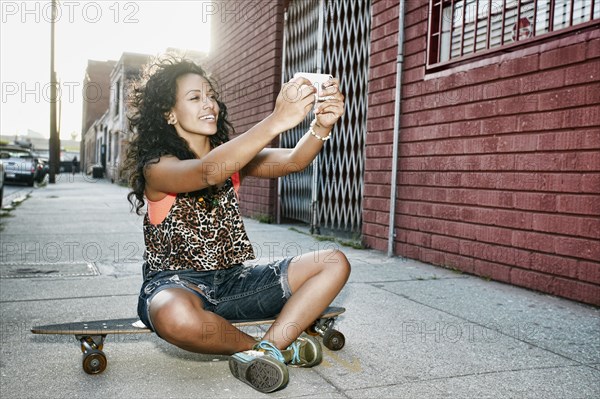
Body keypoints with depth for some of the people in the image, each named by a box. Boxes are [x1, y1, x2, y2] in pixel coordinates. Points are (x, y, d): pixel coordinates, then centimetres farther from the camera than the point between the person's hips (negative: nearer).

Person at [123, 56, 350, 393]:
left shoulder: (231, 155, 7)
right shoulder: (156, 167, -10)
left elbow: (291, 161, -11)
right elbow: (208, 172, -34)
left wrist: (321, 126, -32)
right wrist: (277, 121, -43)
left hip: (233, 278, 6)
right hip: (176, 284, -5)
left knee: (335, 263, -6)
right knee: (177, 316, -42)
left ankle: (269, 347, -20)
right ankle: (271, 347, -13)